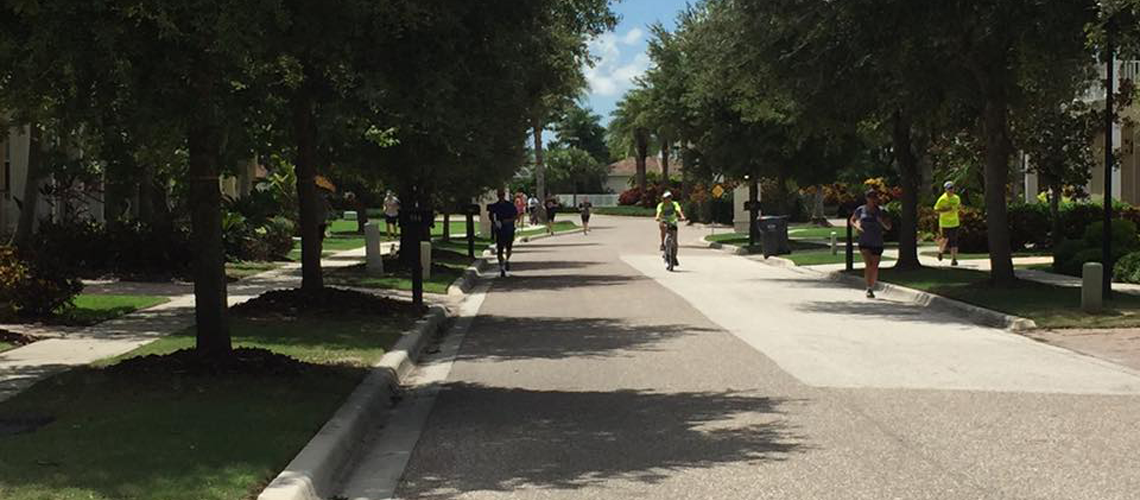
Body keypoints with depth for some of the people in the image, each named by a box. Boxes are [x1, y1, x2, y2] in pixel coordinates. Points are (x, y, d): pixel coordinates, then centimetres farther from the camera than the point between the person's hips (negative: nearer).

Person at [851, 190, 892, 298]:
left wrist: (882, 221, -14)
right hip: (864, 243, -2)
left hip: (877, 244, 2)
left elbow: (888, 227, 6)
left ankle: (872, 288, 23)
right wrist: (857, 226, -4)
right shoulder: (861, 210, 2)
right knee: (868, 264, -19)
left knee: (875, 267, 4)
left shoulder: (880, 211, 3)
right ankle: (869, 288, -18)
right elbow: (852, 220, 17)